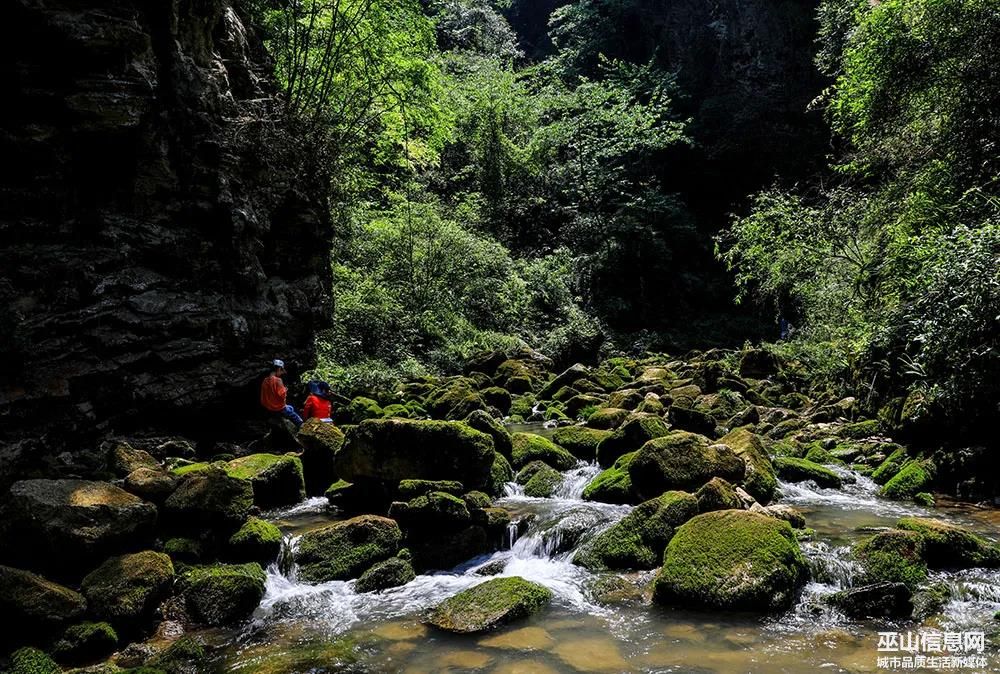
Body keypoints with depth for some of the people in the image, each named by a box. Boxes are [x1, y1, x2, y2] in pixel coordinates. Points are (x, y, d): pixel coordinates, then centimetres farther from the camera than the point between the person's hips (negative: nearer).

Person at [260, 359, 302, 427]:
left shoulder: (265, 380, 1)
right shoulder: (277, 380, -21)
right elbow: (282, 395, -22)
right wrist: (285, 391, -3)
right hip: (278, 408, -8)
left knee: (290, 408, 32)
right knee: (299, 421, 4)